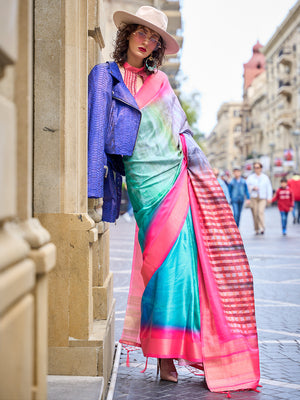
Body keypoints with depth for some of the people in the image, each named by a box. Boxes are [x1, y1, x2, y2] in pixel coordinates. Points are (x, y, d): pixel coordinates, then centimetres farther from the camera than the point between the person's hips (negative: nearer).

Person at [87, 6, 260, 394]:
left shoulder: (160, 81, 18)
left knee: (184, 259, -3)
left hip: (178, 175, 4)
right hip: (147, 180, -4)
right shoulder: (105, 76, 5)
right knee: (168, 259, -12)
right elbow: (97, 130, -3)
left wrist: (202, 170, 22)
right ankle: (165, 354, -5)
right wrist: (95, 187, -11)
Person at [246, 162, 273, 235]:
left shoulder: (265, 177, 12)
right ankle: (256, 229, 8)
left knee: (261, 212, -18)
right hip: (253, 198, 1)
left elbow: (269, 188, 11)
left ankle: (262, 228, -20)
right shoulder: (250, 177, 12)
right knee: (255, 213, -2)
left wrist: (269, 198, 3)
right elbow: (247, 186, 8)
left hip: (263, 198, -1)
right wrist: (253, 188, -10)